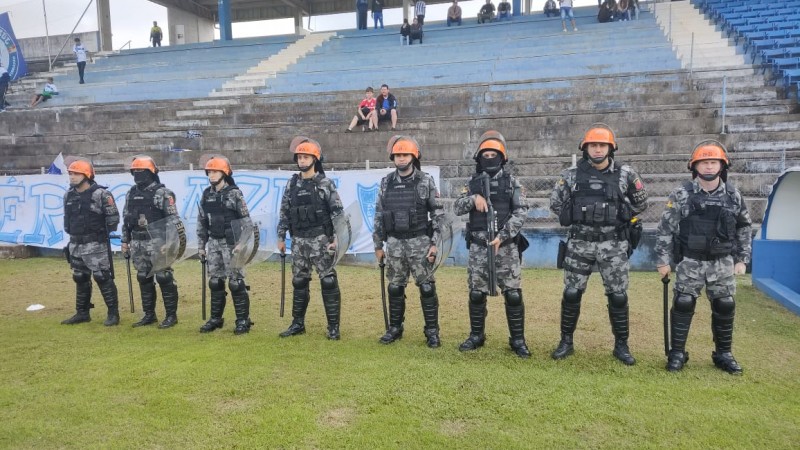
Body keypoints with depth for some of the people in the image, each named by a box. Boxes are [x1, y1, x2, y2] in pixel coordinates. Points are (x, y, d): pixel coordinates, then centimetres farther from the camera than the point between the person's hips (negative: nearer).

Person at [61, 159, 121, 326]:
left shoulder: (100, 194, -12)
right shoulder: (68, 195, 9)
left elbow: (113, 218, -10)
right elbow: (67, 217, 22)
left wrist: (102, 233, -5)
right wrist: (71, 233, 17)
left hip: (96, 245, -7)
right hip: (76, 245, 7)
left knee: (103, 278, -6)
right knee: (80, 279, 15)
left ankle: (113, 313, 2)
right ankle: (82, 313, 26)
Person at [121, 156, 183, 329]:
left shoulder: (162, 193, -8)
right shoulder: (131, 193, 14)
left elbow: (173, 219, -12)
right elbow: (126, 218, 19)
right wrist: (125, 241, 16)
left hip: (157, 242, -7)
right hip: (138, 243, 7)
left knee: (164, 278, -5)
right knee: (143, 279, 11)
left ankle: (171, 315, 3)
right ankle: (149, 315, 21)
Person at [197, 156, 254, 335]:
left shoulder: (234, 193, -8)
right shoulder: (206, 195, 10)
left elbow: (245, 220, -9)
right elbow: (202, 222, 14)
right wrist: (201, 245, 12)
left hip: (231, 243, -6)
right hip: (214, 243, 6)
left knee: (236, 282, -4)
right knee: (215, 282, 10)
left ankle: (243, 320, 5)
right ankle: (216, 318, 21)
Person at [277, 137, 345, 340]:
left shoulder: (326, 184, -4)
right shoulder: (292, 184, 8)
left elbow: (338, 213, -6)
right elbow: (285, 213, 12)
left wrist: (337, 238, -12)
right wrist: (281, 237, 10)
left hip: (320, 240, -4)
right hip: (299, 241, 5)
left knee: (328, 282, -2)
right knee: (299, 282, 12)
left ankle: (333, 327, 6)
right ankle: (298, 323, 24)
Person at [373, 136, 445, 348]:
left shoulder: (426, 181, -3)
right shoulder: (386, 183, 6)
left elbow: (437, 213, -2)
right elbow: (379, 215, 10)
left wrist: (434, 243, -9)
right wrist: (378, 245, 8)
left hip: (419, 242, -3)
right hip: (394, 243, 3)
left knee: (427, 287, 0)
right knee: (395, 288, 10)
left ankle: (432, 331, 11)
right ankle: (395, 328, 23)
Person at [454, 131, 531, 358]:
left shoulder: (511, 182, 3)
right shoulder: (472, 183, 9)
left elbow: (521, 212, -5)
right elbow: (457, 208, 3)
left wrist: (502, 236, -14)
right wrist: (473, 198, -17)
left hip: (506, 246, -2)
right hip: (478, 247, 2)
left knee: (513, 294, -2)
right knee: (476, 293, 7)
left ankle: (518, 340, 10)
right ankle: (476, 336, 22)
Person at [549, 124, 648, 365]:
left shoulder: (626, 174, -1)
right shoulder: (572, 175, 0)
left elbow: (641, 203, 13)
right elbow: (555, 203, 12)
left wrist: (620, 218, 10)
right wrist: (573, 219, 8)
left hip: (613, 244, 0)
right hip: (580, 243, 1)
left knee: (618, 296, 4)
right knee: (571, 294, 5)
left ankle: (621, 345, 19)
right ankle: (566, 342, 20)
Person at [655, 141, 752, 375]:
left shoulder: (733, 195, 2)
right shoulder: (682, 195, -8)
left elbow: (744, 229, 12)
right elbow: (666, 228, -5)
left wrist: (742, 259, 8)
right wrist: (663, 260, -6)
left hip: (722, 263, 3)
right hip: (690, 262, -2)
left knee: (725, 307, 8)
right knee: (683, 306, 0)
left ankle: (724, 354, 25)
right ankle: (677, 353, 13)